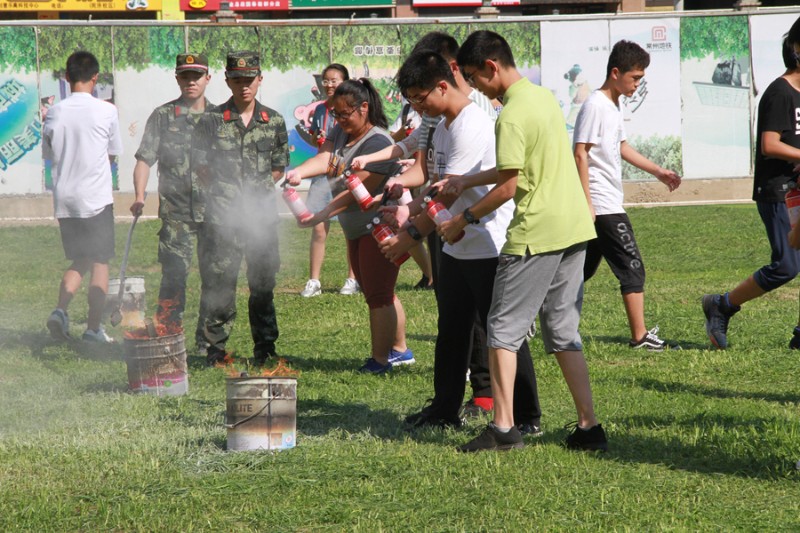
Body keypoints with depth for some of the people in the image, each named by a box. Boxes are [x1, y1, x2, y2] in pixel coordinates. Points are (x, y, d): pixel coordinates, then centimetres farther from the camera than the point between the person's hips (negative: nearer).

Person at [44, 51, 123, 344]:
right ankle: (94, 327, 5)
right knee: (100, 263, 6)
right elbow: (114, 152, 4)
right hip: (96, 197, -3)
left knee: (78, 261, 18)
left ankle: (61, 309, -3)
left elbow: (48, 153, 10)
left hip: (64, 198, 4)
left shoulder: (55, 112, -1)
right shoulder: (106, 111, -8)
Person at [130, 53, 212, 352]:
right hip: (176, 212, -2)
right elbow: (144, 159, 2)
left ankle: (208, 340, 11)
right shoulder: (162, 116, 6)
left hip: (215, 211, 2)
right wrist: (139, 196, -12)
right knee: (174, 276, -7)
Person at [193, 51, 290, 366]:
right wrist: (224, 195, -1)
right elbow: (202, 168, 4)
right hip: (222, 217, -2)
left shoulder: (274, 122, 8)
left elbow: (279, 166, 15)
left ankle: (265, 348, 18)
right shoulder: (211, 121, 0)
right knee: (218, 283, -1)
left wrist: (256, 189, 4)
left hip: (262, 214, 2)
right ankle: (216, 348, 6)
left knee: (263, 282, 8)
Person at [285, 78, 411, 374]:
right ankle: (399, 350, 28)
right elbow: (325, 158, -7)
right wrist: (298, 172, -28)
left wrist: (321, 216, -29)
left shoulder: (377, 143, -20)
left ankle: (380, 360, -4)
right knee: (379, 294, 17)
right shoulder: (341, 133, 9)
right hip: (357, 230, 10)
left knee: (378, 295, -8)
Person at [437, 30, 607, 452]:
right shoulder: (543, 97, 14)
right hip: (575, 227, 9)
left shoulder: (512, 116, -15)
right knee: (563, 331, 12)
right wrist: (468, 181, 23)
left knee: (504, 330, 0)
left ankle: (504, 428, -4)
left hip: (536, 233, -9)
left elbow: (508, 187, -15)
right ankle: (588, 427, 8)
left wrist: (464, 219, -4)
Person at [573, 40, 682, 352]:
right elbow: (581, 153, -18)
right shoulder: (595, 106, -14)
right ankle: (640, 336, -3)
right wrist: (587, 203, -21)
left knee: (582, 268, 13)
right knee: (632, 268, -6)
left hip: (609, 203, 10)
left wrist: (657, 171, 28)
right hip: (603, 206, -10)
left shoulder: (614, 107, 15)